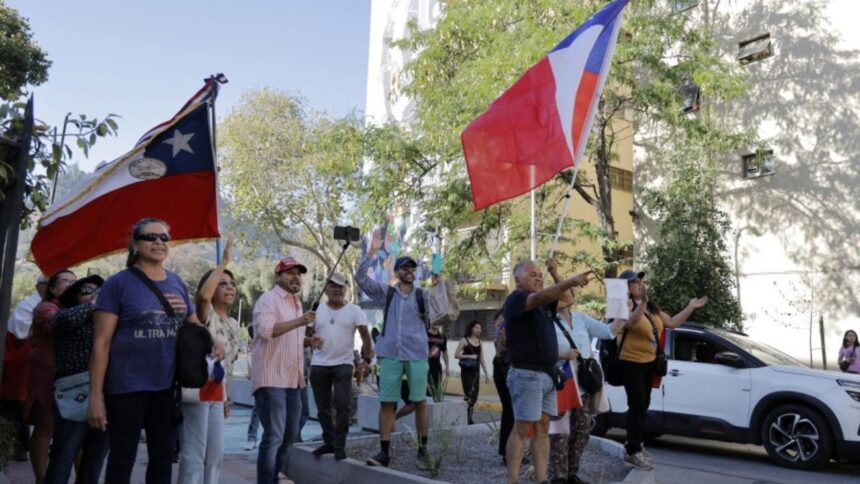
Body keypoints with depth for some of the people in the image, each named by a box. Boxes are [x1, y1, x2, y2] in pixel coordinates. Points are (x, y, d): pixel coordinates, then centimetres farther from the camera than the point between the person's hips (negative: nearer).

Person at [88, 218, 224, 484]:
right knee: (122, 459, 8)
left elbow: (194, 325, 18)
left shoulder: (177, 283, 8)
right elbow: (101, 342, -10)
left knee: (163, 457, 16)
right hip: (127, 387, -5)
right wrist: (96, 394, -15)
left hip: (168, 386, 5)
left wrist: (212, 342, -4)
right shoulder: (118, 283, -7)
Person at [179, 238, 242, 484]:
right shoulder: (206, 315, -9)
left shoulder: (233, 325, 14)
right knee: (194, 455, -6)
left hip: (216, 392, 8)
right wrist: (224, 261, -28)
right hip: (197, 390, -8)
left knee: (215, 454, 13)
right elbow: (203, 295, -33)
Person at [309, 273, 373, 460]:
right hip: (319, 365, 3)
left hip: (343, 364, -3)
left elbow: (365, 334, -4)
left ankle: (340, 445, 5)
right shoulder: (317, 310, 8)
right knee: (323, 407, 10)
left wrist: (366, 357, -12)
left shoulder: (354, 311, 0)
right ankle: (329, 441, 25)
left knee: (343, 405, -8)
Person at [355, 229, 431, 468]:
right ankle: (384, 452, 7)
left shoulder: (423, 295, 7)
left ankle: (423, 449, 16)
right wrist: (372, 251, -9)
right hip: (390, 355, 1)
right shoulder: (385, 293, 8)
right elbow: (361, 278, -1)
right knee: (387, 403, 1)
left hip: (417, 354, -1)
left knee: (420, 402, 4)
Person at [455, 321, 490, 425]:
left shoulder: (479, 342, 12)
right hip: (466, 371, -6)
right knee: (469, 394, -11)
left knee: (475, 395, 5)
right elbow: (456, 355, -9)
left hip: (476, 371, 6)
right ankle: (465, 417, -5)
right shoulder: (465, 340, -4)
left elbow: (481, 359, 16)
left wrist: (486, 373, 14)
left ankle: (470, 417, 14)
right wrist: (469, 356, -17)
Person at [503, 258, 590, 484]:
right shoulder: (516, 299, -9)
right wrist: (571, 280, -38)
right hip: (526, 374, -8)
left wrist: (555, 274, 8)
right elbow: (540, 297, -27)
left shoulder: (544, 303, 17)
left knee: (542, 428, 6)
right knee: (522, 429, -6)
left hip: (547, 373, 8)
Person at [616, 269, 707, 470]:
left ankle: (634, 444, 29)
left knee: (643, 405, 15)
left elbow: (672, 322, 12)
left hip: (648, 362, 8)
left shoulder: (651, 306, 9)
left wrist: (690, 307, 7)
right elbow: (632, 322, -37)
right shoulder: (626, 304, -16)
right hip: (631, 363, -8)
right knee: (637, 406, -8)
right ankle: (633, 451, 0)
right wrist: (642, 302, -52)